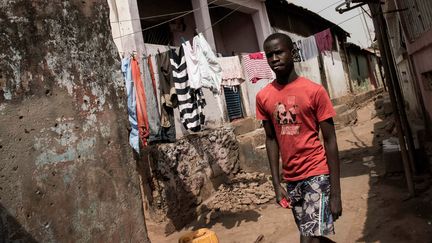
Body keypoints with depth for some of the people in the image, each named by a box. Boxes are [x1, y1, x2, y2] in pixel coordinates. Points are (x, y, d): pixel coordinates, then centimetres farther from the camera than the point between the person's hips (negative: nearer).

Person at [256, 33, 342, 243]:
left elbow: (330, 141, -8)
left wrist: (335, 192, -10)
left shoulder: (314, 91, -10)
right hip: (291, 178, 4)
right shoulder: (263, 97, 1)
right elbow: (271, 139, 7)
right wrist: (277, 184, 3)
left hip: (317, 174, -4)